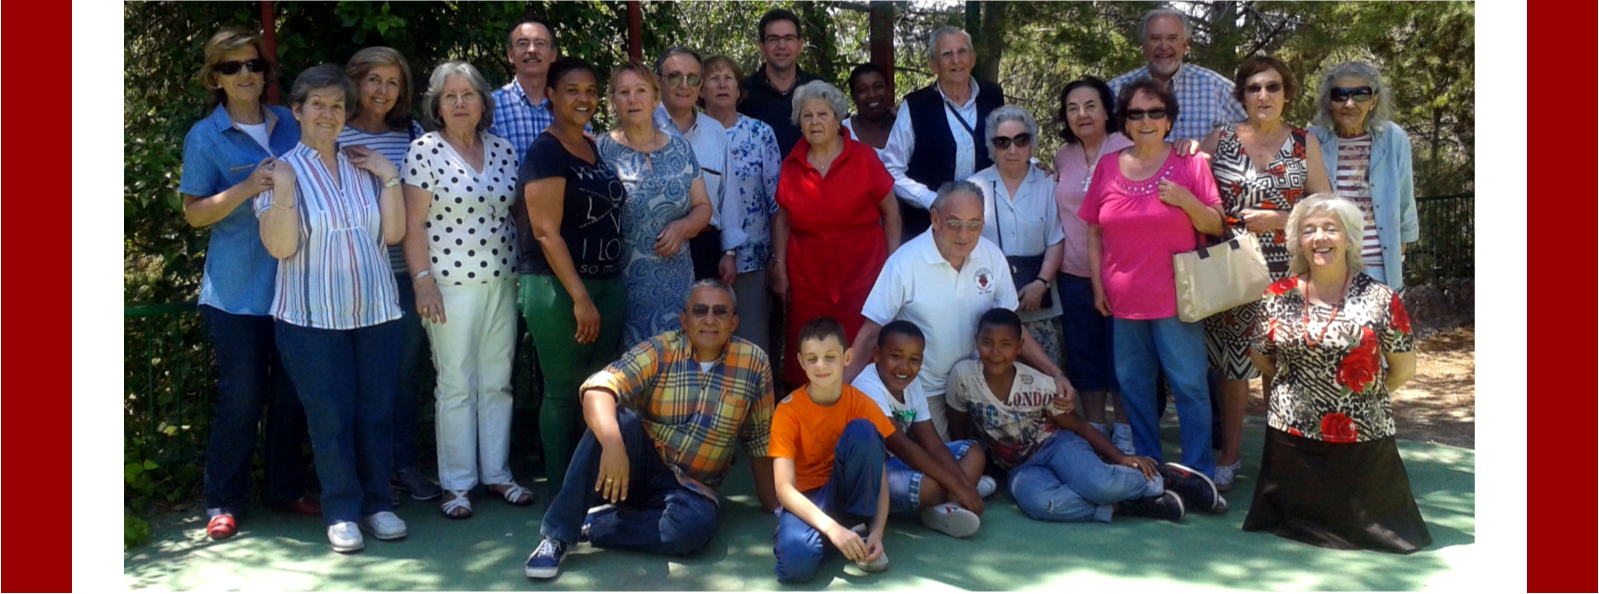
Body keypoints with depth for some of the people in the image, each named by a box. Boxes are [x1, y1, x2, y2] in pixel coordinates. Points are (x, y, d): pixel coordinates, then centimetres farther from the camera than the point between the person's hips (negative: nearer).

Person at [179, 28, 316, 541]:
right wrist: (246, 188, -18)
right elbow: (194, 213, -5)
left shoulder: (290, 124, 9)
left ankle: (285, 488, 24)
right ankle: (224, 502, 14)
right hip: (238, 289, -4)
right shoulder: (205, 137, -2)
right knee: (241, 396, 0)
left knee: (292, 393, 10)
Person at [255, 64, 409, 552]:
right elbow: (279, 247, -9)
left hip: (376, 311, 3)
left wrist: (390, 178, -6)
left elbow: (393, 233, 2)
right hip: (312, 317, -3)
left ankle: (377, 502, 21)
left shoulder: (364, 168, 9)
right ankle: (342, 511, 14)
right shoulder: (282, 171, 0)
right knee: (331, 419, 2)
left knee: (377, 413, 8)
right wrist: (283, 193, -20)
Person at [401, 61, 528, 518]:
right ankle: (457, 484, 11)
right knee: (457, 385, 1)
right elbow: (414, 224, -6)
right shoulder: (425, 150, -4)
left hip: (501, 281, 4)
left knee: (498, 382, 10)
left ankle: (498, 473, 21)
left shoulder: (503, 150, 9)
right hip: (452, 284, -4)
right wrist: (423, 280, -12)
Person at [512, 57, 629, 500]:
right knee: (564, 393, 0)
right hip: (558, 289, -7)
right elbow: (546, 232, -16)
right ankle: (561, 496, 11)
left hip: (606, 286, 7)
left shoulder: (595, 149, 13)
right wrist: (580, 297, -19)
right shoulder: (545, 153, -10)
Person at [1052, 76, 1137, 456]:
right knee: (1083, 355, 10)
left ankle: (1125, 434, 17)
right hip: (1074, 275, 4)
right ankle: (1094, 429, 23)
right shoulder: (1063, 158, 9)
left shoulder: (1127, 152, -6)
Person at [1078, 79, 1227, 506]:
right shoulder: (1108, 167, 7)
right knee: (1133, 386, 11)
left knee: (1190, 387, -3)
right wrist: (1097, 284, 5)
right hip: (1123, 301, 3)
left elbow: (1215, 226, 2)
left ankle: (1200, 477, 5)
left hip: (1175, 298, -3)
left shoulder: (1189, 164, 1)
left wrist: (1186, 200, -15)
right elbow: (1093, 231, 12)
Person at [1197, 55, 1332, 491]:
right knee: (1232, 363, 5)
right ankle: (1229, 455, 17)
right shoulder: (1221, 140, 5)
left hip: (1285, 271, 0)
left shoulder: (1304, 143, 5)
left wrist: (1279, 219, -10)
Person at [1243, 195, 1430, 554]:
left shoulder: (1380, 299, -8)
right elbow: (1260, 355, 13)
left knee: (1365, 520, 8)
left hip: (1362, 439, -2)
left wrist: (1365, 392, 2)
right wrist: (1298, 387, 7)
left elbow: (1404, 368, 0)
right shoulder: (1278, 297, -1)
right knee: (1298, 516, 11)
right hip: (1292, 434, 2)